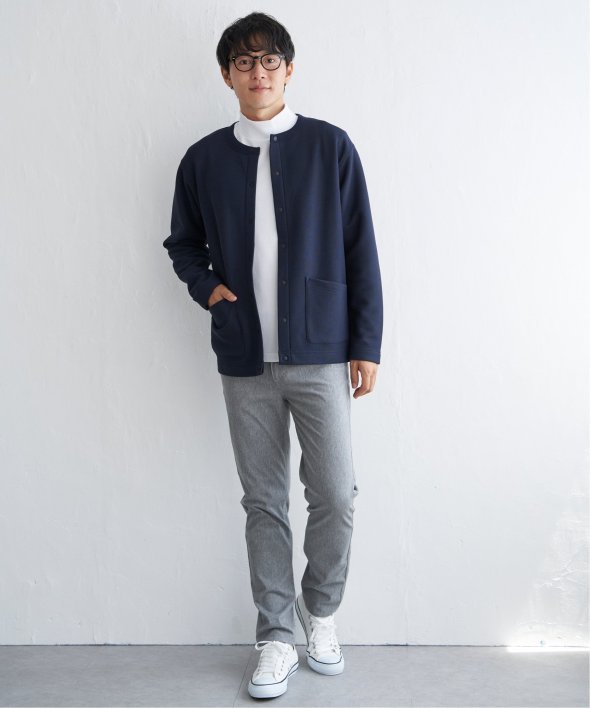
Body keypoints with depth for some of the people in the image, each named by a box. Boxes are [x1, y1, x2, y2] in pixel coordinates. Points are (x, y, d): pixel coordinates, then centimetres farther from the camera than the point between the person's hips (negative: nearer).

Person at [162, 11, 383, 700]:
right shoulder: (203, 159, 8)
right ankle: (276, 638, 21)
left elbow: (360, 249, 2)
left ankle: (320, 608, 26)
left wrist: (367, 344, -2)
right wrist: (206, 287, -1)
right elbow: (183, 243, 20)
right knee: (264, 503, 8)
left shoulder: (330, 146, 2)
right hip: (244, 360, 2)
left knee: (335, 496, -1)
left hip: (321, 356, -1)